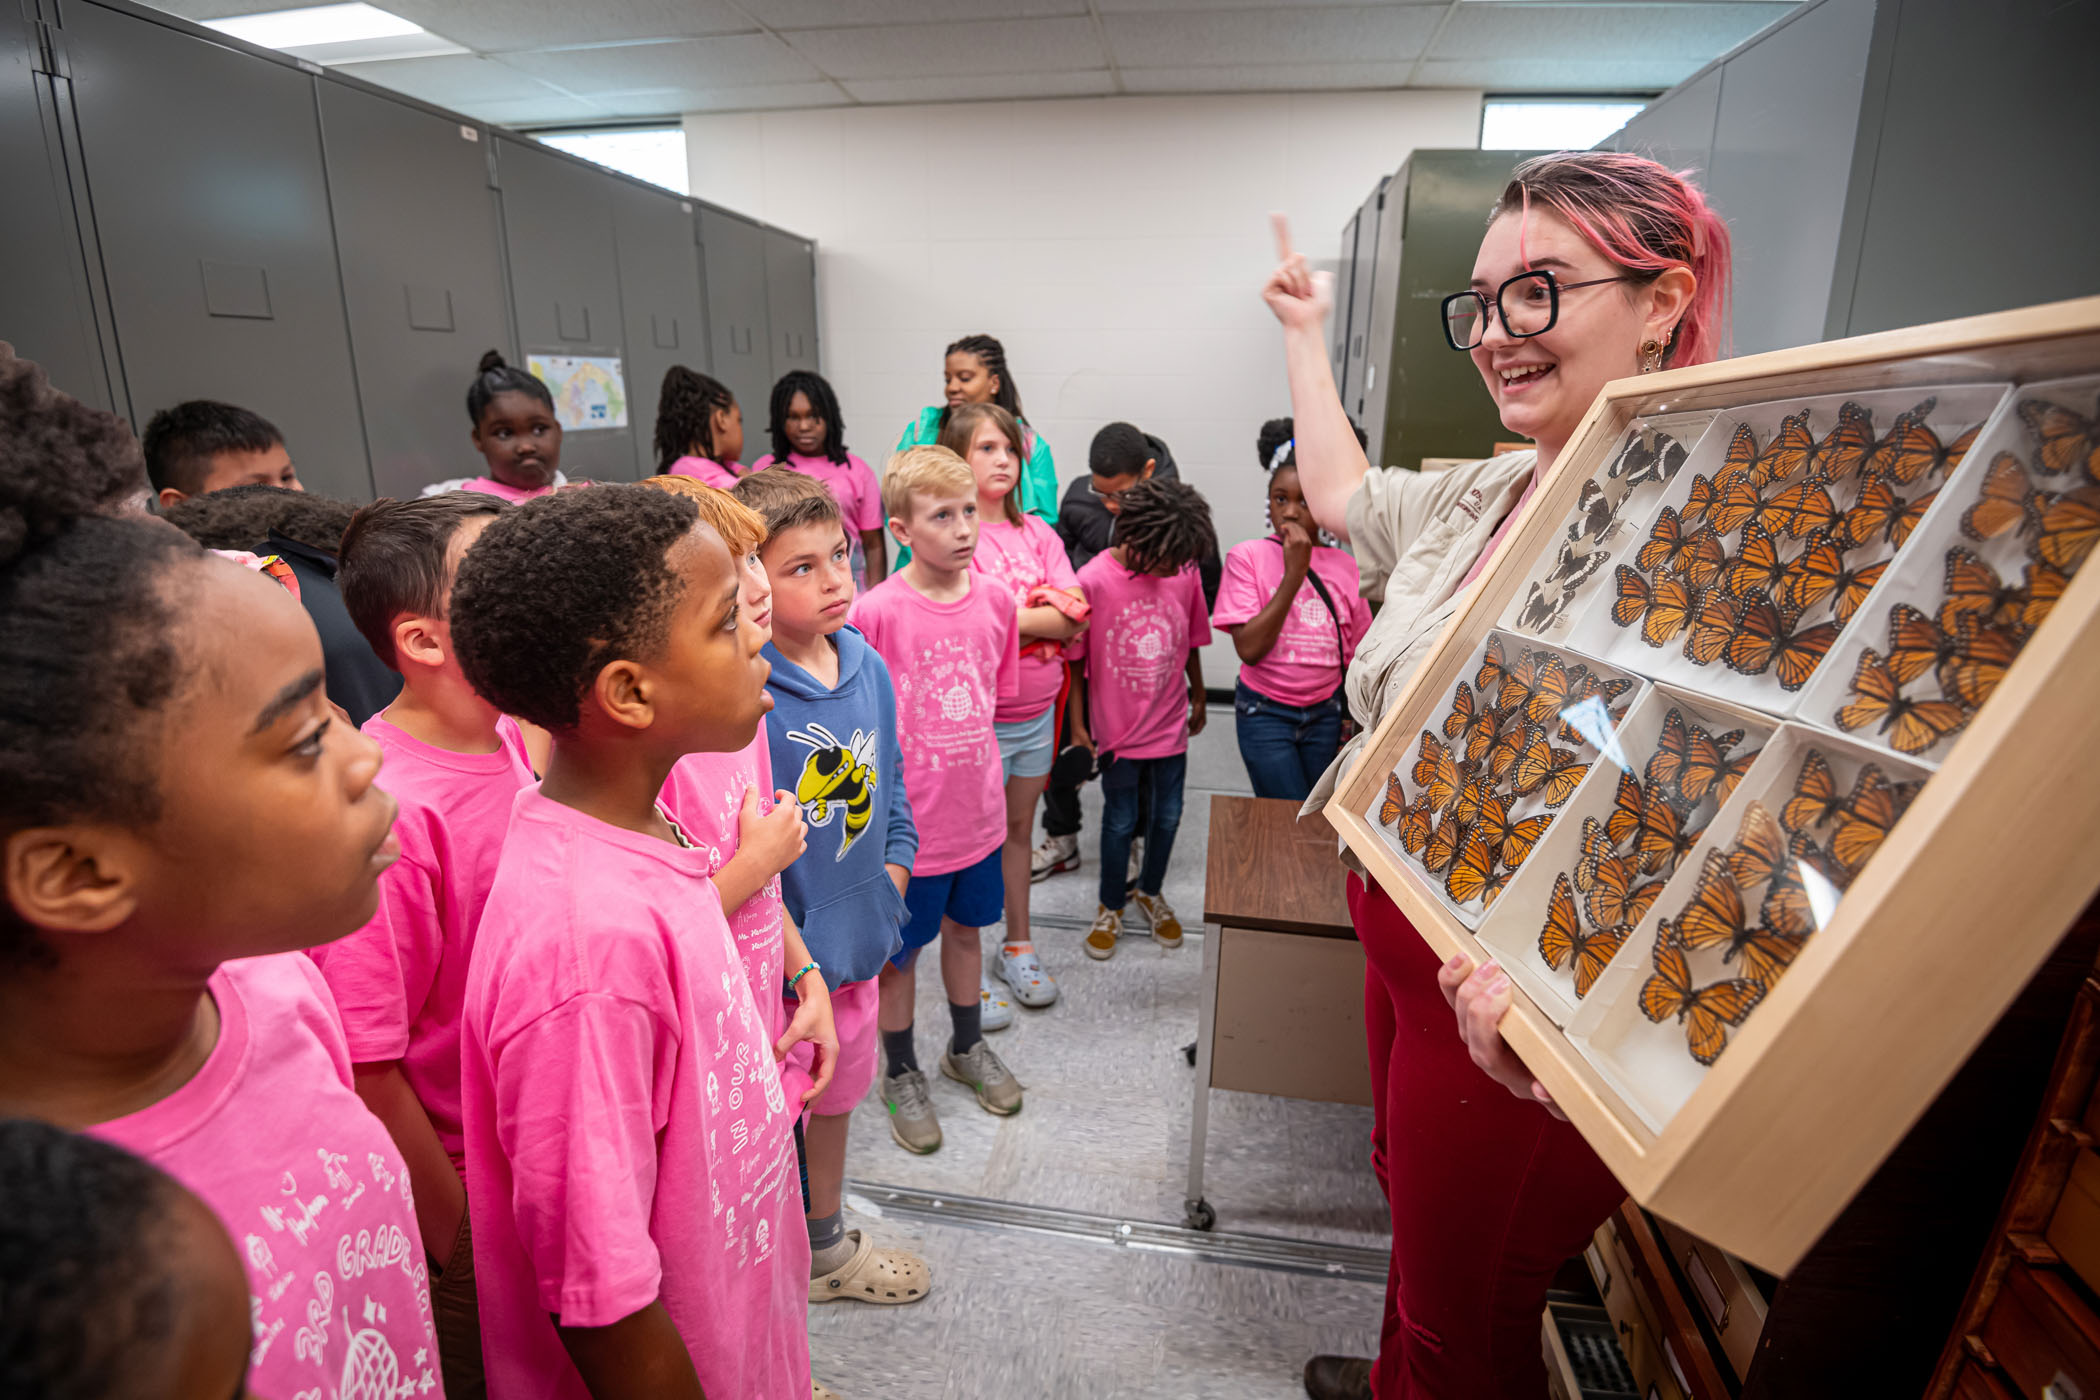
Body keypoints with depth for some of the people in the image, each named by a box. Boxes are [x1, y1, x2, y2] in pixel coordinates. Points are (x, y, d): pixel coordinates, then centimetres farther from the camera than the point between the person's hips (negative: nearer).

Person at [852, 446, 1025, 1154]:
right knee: (899, 952, 14)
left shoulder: (995, 600, -4)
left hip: (978, 811, 5)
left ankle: (967, 1047, 48)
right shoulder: (874, 613, -19)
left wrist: (968, 761, 10)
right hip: (906, 822, -4)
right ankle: (901, 1074, 39)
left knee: (965, 929, 24)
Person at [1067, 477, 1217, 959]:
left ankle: (1150, 892, 43)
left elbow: (1191, 644, 6)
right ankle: (1110, 906, 34)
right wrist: (1077, 724, -6)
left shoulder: (1185, 573, -8)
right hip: (1117, 725, -3)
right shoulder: (1093, 580, -19)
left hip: (1170, 722, 4)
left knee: (1167, 815, 17)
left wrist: (1198, 700, 17)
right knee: (1120, 820, 11)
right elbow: (1075, 658, -9)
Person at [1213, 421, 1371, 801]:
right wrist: (1294, 572, -21)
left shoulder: (1344, 566, 1)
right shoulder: (1248, 557, -10)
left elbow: (1355, 655, 9)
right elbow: (1250, 649, -20)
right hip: (1265, 714, -4)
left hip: (1324, 714, 4)